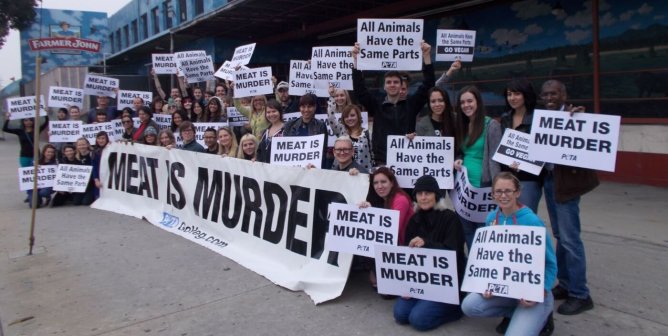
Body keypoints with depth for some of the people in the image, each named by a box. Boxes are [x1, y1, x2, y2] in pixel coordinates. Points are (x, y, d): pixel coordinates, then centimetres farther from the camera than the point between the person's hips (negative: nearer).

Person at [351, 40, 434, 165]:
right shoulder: (377, 107, 7)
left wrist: (426, 56, -8)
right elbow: (359, 90, 0)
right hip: (382, 161, 0)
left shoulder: (411, 104, 7)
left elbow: (428, 84, 1)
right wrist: (356, 59, -9)